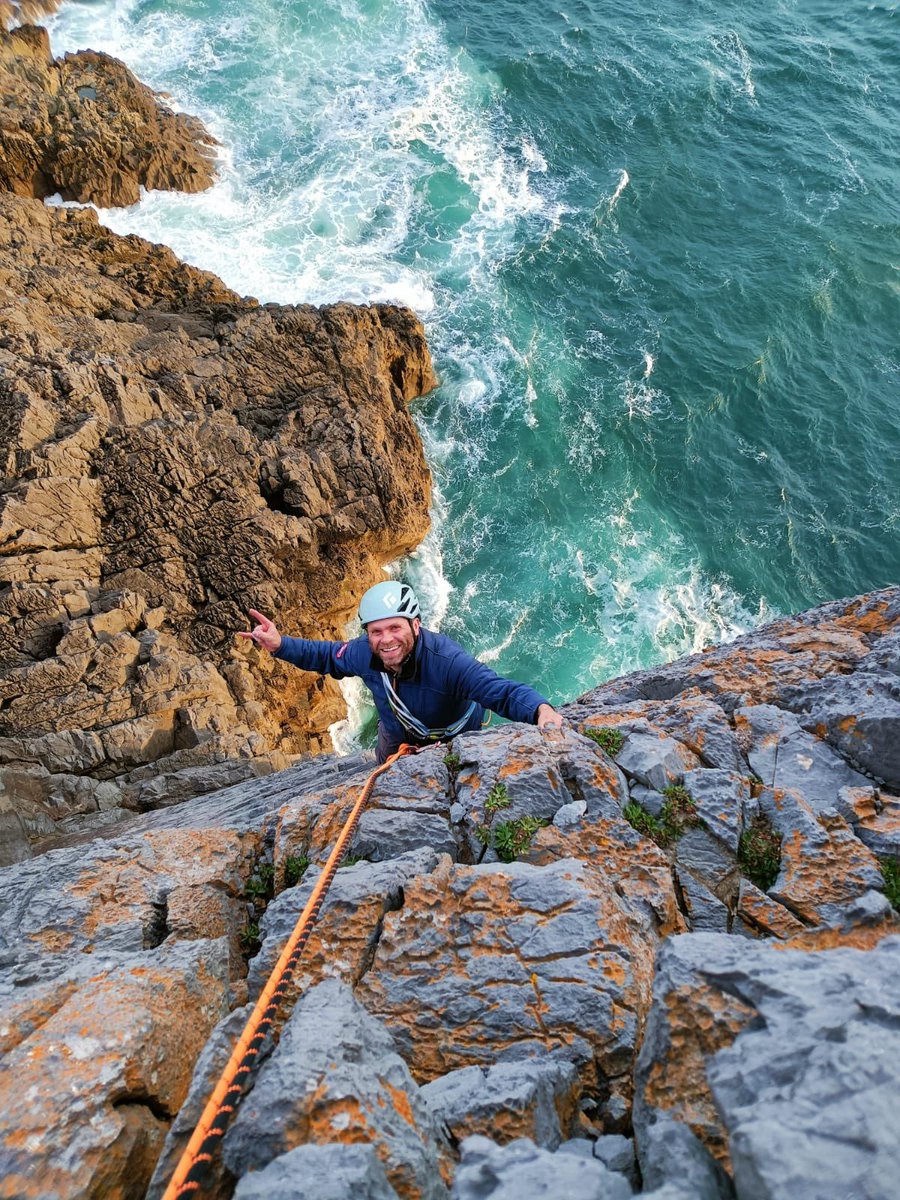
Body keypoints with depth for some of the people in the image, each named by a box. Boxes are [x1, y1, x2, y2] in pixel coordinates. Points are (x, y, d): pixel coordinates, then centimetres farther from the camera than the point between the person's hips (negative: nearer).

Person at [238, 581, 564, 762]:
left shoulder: (447, 661, -49)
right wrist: (279, 645, -25)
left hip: (455, 740, -4)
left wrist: (540, 709, -77)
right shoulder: (363, 653, -32)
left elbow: (504, 692, -55)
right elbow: (324, 655, -9)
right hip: (397, 736, 4)